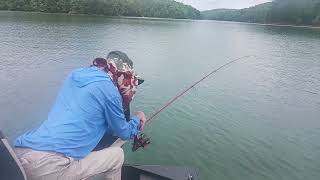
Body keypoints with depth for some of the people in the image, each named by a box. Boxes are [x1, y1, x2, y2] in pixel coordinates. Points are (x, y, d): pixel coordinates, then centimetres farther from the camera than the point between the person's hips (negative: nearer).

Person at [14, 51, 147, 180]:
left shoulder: (76, 75, 15)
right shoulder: (108, 89, -6)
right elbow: (124, 133, 7)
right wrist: (137, 119, 29)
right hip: (49, 165, -8)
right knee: (117, 155, 10)